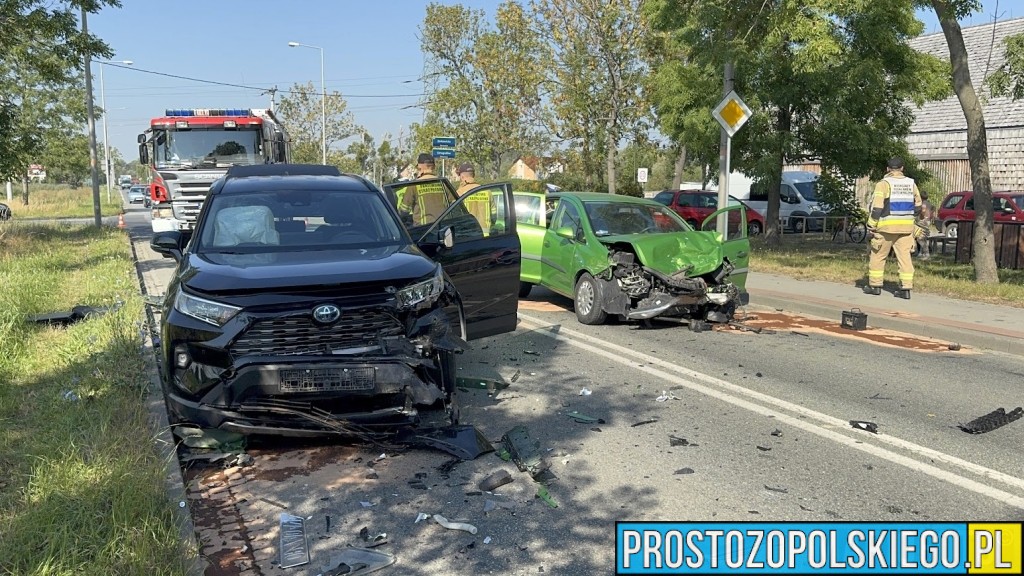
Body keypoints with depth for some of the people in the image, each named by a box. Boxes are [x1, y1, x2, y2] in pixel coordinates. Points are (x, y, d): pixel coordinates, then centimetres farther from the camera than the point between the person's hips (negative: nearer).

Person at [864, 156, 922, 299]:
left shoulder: (884, 183, -8)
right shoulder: (911, 183, 9)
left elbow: (877, 207, -14)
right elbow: (917, 206, 15)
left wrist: (871, 225, -8)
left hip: (887, 226, -4)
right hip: (906, 227, 4)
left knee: (878, 255, 8)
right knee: (905, 256, 4)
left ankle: (875, 285, 12)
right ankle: (906, 288, 1)